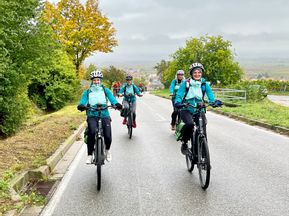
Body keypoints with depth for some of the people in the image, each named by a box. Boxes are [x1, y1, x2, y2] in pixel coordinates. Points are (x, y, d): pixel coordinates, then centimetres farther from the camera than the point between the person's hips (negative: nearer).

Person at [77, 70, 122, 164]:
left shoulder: (106, 90, 13)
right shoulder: (87, 92, 13)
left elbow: (112, 98, -3)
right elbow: (83, 100, -3)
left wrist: (117, 104, -26)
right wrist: (81, 105, -27)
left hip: (104, 115, 1)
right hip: (92, 116, 0)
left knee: (108, 136, -16)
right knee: (92, 132, -29)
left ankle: (107, 150, 18)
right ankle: (89, 155, -14)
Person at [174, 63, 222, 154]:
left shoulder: (204, 84, 3)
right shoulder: (186, 83, -2)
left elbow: (210, 94, -5)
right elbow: (179, 95, -8)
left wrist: (214, 101, -28)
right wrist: (177, 102, -29)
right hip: (186, 110, -2)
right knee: (190, 124, -31)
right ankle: (184, 143, -6)